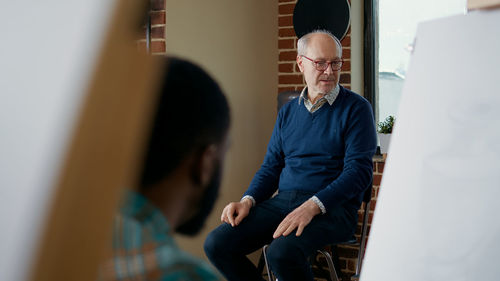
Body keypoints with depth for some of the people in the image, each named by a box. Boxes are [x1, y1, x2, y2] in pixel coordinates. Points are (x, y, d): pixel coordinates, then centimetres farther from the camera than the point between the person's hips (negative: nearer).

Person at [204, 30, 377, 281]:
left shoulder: (355, 108, 0)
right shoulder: (288, 112, 18)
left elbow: (358, 170, -10)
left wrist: (312, 206, -23)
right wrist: (248, 200, 0)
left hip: (332, 207, -5)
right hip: (282, 201, 6)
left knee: (282, 252, -35)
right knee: (217, 244, -14)